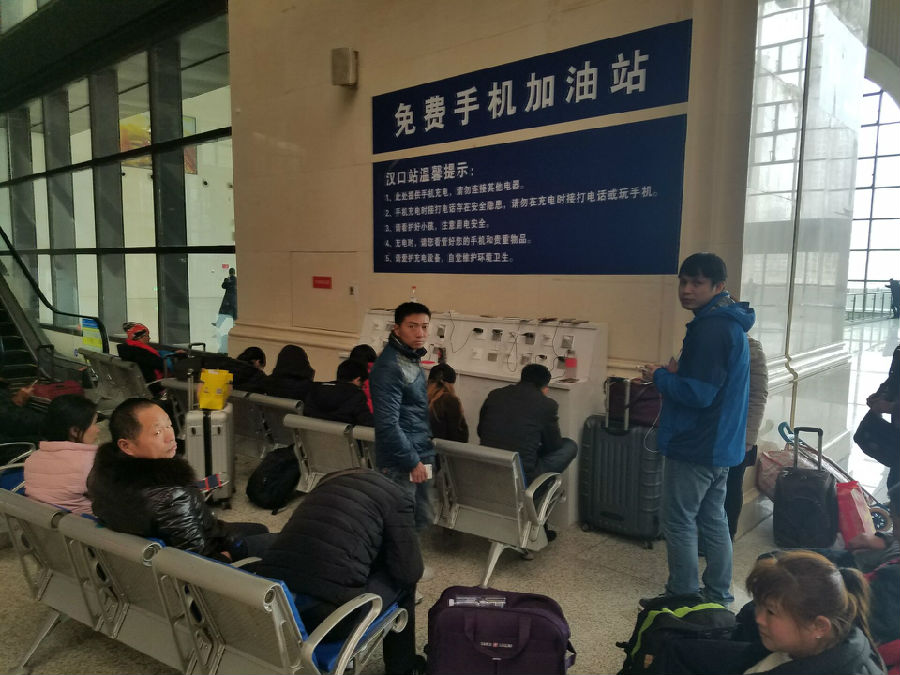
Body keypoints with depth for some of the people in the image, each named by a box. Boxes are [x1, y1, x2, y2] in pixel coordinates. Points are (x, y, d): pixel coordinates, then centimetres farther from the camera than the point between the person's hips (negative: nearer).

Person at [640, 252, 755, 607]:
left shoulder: (711, 329, -21)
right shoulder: (730, 322, 12)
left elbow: (698, 394, -24)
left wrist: (660, 376, -10)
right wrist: (678, 373, 5)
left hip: (694, 447, -10)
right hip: (720, 445, 10)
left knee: (678, 522, 2)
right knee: (713, 520, 18)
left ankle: (683, 599, 13)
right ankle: (718, 595, 29)